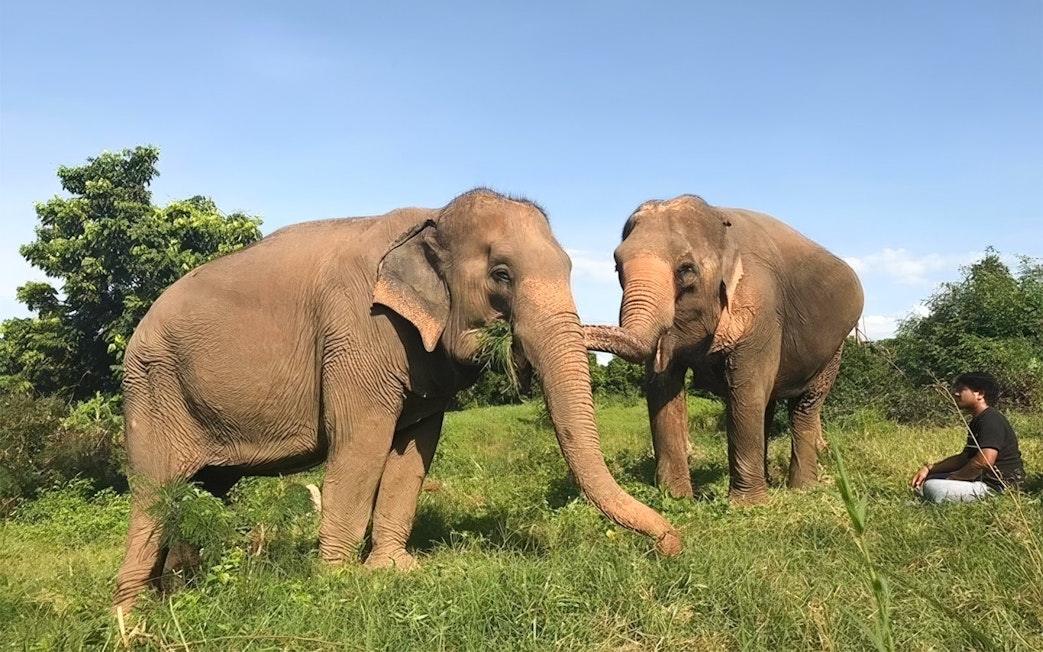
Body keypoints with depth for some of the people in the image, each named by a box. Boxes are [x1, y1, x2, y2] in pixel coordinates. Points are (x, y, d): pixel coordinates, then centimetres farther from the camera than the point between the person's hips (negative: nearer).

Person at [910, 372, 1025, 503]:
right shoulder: (976, 422, 16)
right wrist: (928, 468, 7)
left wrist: (951, 478, -14)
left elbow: (984, 461, -28)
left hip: (997, 487, -11)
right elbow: (964, 457, 19)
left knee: (934, 487, -26)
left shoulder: (991, 419, -17)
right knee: (925, 481, 13)